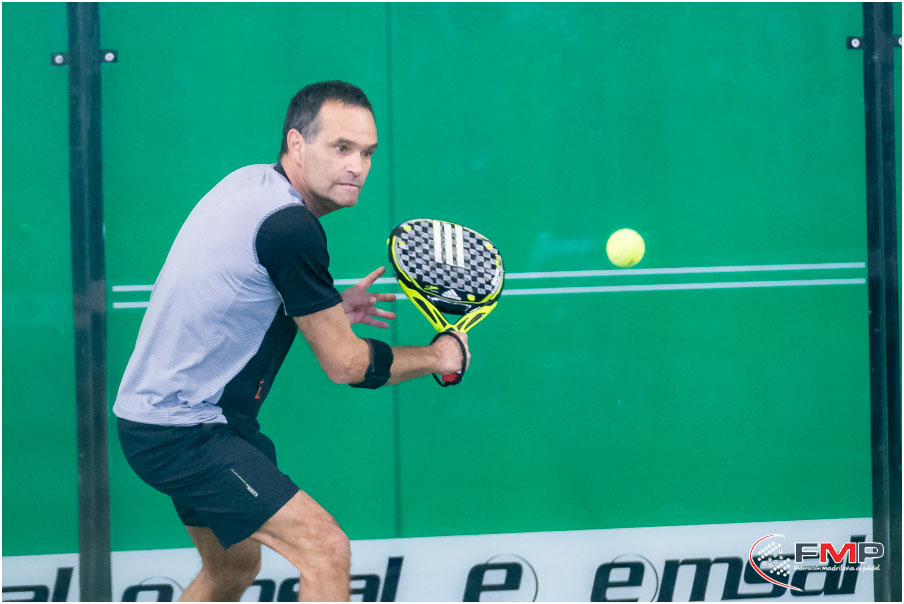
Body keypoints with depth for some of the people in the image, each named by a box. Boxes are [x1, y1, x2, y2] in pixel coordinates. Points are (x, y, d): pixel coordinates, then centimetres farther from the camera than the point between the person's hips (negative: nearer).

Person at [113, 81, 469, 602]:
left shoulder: (250, 183, 6)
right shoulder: (292, 229, -23)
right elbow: (346, 365, -16)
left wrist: (329, 311, 12)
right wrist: (439, 355, -1)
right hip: (184, 435, -11)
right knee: (326, 549, -18)